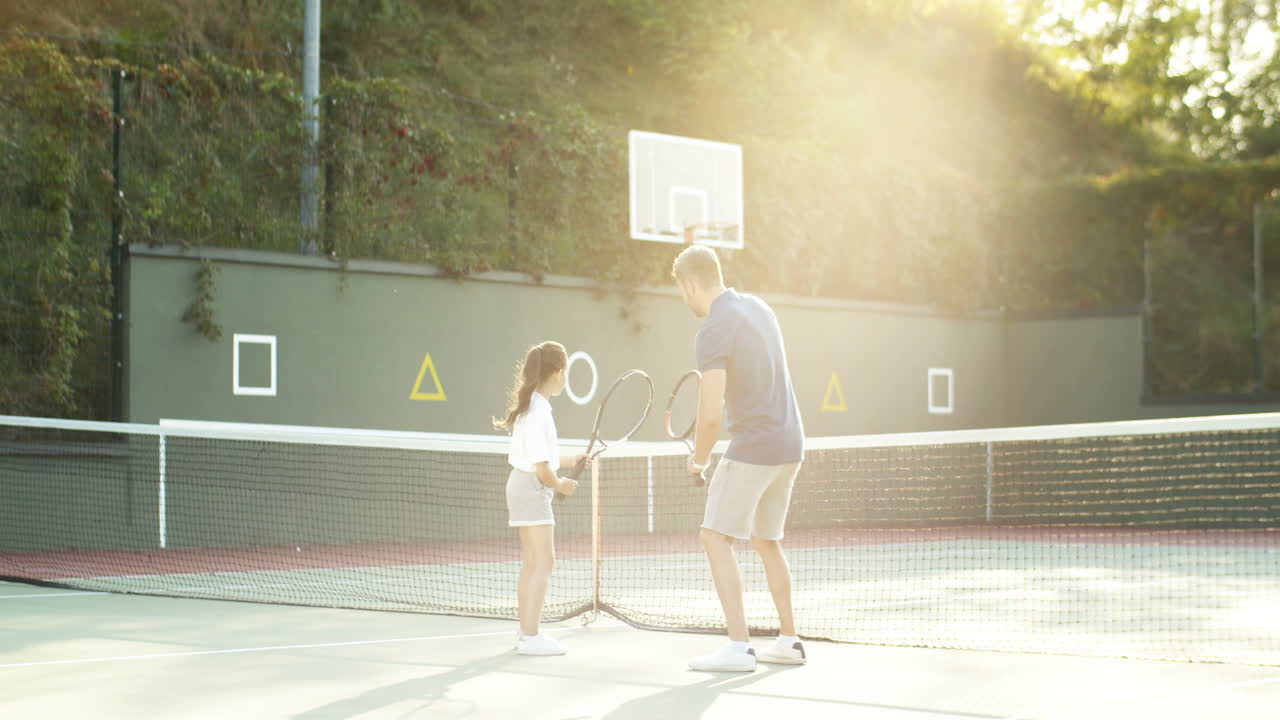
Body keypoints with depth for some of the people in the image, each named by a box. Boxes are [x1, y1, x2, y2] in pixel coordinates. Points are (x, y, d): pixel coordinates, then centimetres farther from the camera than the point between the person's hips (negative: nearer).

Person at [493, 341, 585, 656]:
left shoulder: (529, 407, 9)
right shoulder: (539, 412, -20)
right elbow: (542, 469, -21)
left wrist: (568, 461, 18)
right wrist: (560, 485, -5)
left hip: (523, 485, 10)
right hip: (533, 489, -10)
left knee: (531, 564, 15)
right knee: (543, 563, -8)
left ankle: (526, 632, 22)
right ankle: (531, 637, -8)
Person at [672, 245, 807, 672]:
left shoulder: (713, 332, -16)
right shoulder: (758, 308, 11)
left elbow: (711, 412, -19)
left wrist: (699, 457, -3)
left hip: (752, 448, -9)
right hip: (790, 444, 9)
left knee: (716, 538, -7)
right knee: (766, 541, 18)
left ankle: (738, 648, -14)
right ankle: (789, 641, 21)